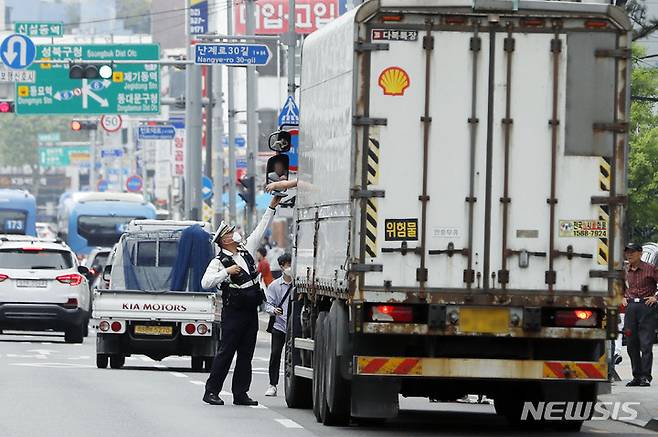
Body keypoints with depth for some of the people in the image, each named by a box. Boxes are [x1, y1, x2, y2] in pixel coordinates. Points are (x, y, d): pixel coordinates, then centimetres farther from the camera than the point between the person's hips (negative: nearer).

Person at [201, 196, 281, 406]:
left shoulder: (246, 251, 14)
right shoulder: (219, 262, -5)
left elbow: (260, 229, 19)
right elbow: (206, 282, -16)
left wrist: (272, 207, 16)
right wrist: (226, 272, -21)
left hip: (251, 310, 7)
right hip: (233, 312, -7)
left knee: (246, 354, 6)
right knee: (226, 352, -6)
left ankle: (240, 394, 9)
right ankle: (211, 391, -1)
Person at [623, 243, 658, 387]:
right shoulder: (625, 271, 13)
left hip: (646, 306, -5)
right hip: (630, 307, 5)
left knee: (646, 343, -9)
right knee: (631, 344, 5)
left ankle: (645, 376, -8)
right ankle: (637, 376, 11)